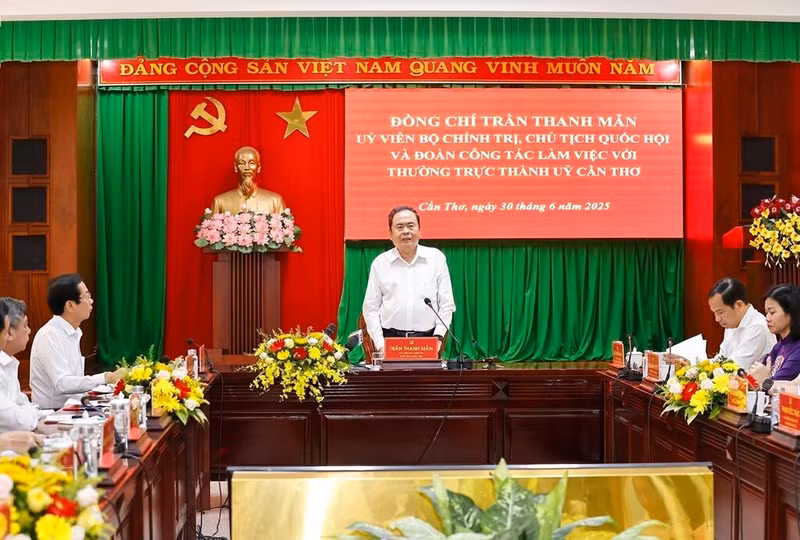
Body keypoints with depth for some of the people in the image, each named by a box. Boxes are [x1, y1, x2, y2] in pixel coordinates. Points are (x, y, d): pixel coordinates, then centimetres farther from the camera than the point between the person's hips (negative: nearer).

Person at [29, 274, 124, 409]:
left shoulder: (74, 333, 13)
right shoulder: (50, 335, -14)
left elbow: (73, 382, 12)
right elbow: (62, 384, -24)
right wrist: (106, 378, -26)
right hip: (52, 412, -8)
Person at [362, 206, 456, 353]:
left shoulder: (436, 258, 6)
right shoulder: (380, 263, 7)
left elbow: (446, 304, 7)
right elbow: (371, 308, 7)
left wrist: (438, 337, -2)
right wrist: (380, 344, -1)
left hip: (427, 340, 0)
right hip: (390, 339, 0)